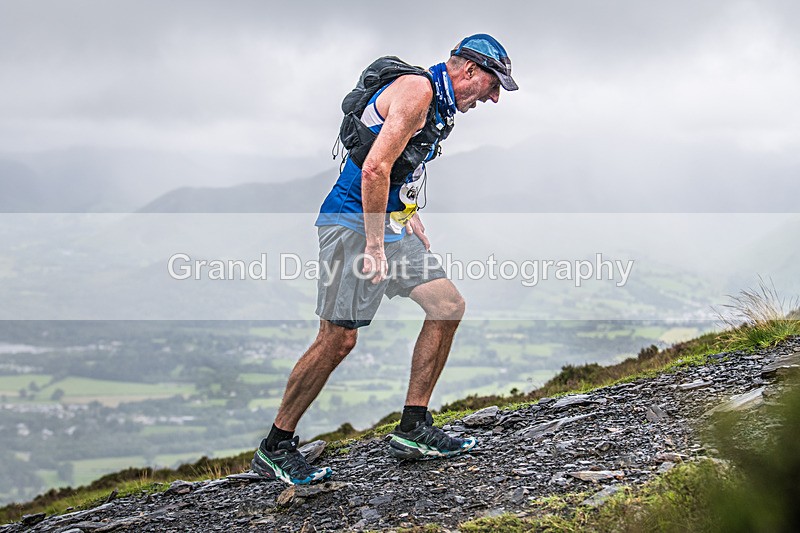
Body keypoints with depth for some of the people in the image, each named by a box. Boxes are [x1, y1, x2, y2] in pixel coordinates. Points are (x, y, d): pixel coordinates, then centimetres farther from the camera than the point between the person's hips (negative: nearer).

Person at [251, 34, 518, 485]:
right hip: (354, 224, -10)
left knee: (449, 306, 2)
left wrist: (411, 219, 21)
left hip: (388, 224, 10)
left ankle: (414, 429, 5)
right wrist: (374, 246, -23)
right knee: (338, 339, -9)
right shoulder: (416, 89, -15)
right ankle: (275, 447, 2)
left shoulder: (436, 102, 17)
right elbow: (374, 169, -24)